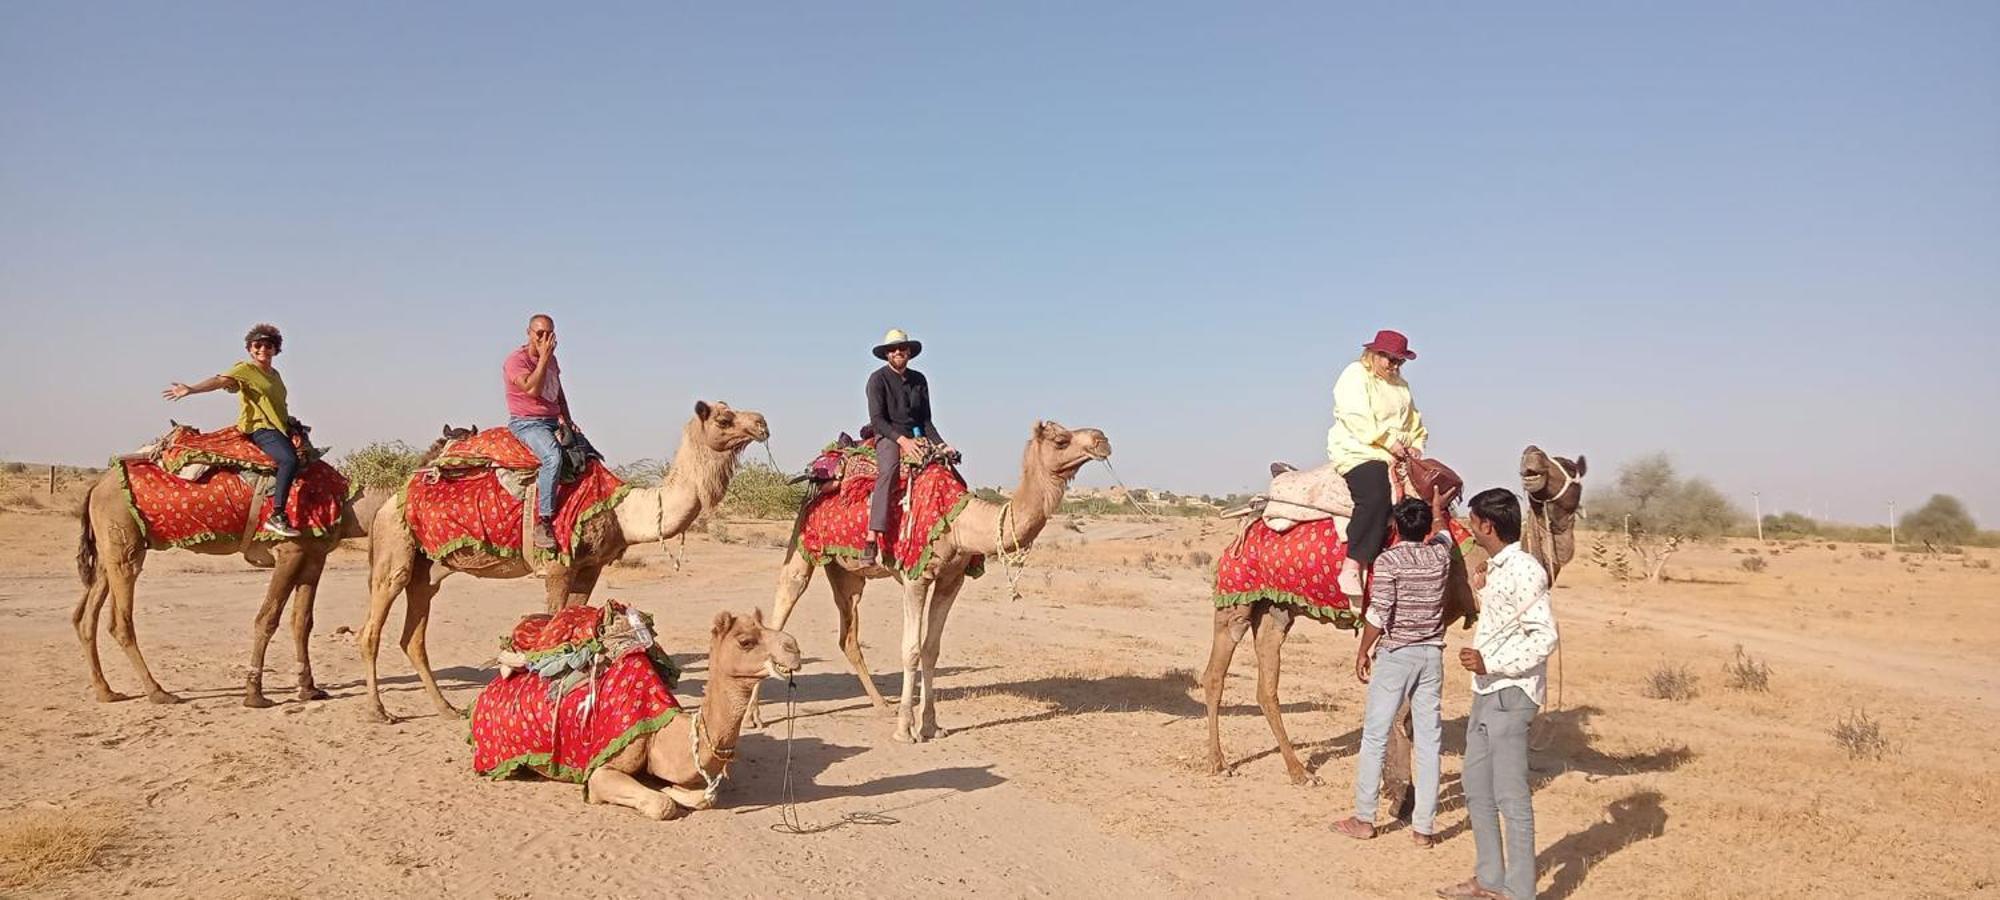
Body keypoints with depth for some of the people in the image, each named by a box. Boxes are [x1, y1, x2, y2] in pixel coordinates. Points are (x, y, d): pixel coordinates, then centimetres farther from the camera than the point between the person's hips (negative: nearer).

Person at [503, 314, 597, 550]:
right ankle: (543, 522, -37)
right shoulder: (516, 359, -8)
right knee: (553, 456, -36)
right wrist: (544, 357, -21)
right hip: (527, 423, -8)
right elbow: (532, 389, -25)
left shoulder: (551, 359, 16)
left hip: (554, 421, 9)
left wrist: (567, 420, 13)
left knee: (591, 456, -3)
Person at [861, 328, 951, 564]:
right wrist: (903, 440, -20)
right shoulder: (878, 379, 0)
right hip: (887, 437, -6)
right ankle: (872, 538, -45)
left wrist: (941, 444, 2)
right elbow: (877, 419, -8)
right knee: (889, 469, -35)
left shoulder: (919, 380, 16)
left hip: (917, 438, 6)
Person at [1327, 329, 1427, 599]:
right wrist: (1389, 442, -18)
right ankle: (1352, 567, -35)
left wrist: (1416, 445, 4)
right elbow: (1357, 417, -15)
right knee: (1375, 496, -35)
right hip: (1357, 452, -8)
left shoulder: (1400, 384, 24)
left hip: (1395, 456, 8)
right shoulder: (1355, 375, -2)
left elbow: (1415, 423, 25)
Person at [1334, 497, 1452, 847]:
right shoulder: (1440, 556, 3)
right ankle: (1424, 827, 7)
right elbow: (1444, 532, 27)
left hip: (1395, 654, -4)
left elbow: (1378, 613, -16)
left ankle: (1364, 819, 9)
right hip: (1432, 654, 4)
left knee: (1375, 736, 4)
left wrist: (1363, 652, -3)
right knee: (1429, 740, 6)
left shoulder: (1388, 560, -11)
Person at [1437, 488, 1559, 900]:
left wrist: (1490, 663, -26)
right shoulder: (1498, 568, 13)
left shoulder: (1524, 571, -16)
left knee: (1511, 797, -4)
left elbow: (1544, 637, -22)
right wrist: (1483, 589, 25)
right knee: (1477, 789, 17)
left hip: (1509, 696, -10)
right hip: (1486, 694, 10)